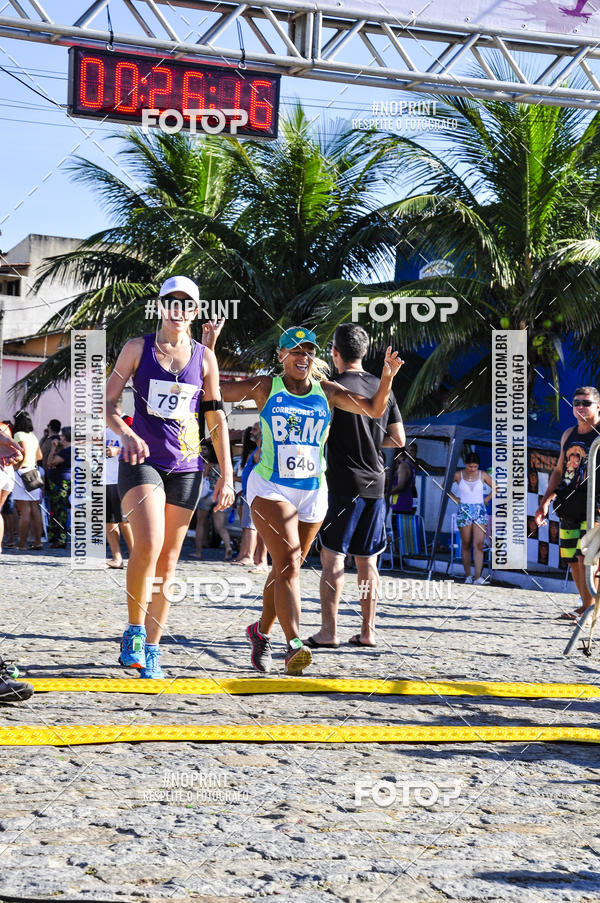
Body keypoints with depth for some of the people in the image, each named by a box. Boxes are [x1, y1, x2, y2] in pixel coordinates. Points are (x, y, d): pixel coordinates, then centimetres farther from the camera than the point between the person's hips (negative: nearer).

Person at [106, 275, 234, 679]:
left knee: (169, 557, 3)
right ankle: (134, 630, -4)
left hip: (186, 466, 3)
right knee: (148, 544, -23)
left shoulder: (204, 357, 8)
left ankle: (152, 649, 12)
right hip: (142, 461, -2)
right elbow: (108, 403, 2)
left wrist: (227, 475, 5)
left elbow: (217, 419, 11)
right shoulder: (138, 348, 4)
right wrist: (125, 433, -18)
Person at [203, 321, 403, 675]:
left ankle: (262, 632, 34)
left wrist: (387, 378, -12)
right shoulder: (265, 387, 0)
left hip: (313, 492, 4)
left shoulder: (327, 392, 7)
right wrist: (209, 347, -14)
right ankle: (295, 643, -30)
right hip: (270, 487, -4)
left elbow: (374, 410, 4)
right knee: (288, 563, -20)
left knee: (287, 568, 14)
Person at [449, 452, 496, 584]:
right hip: (464, 511, 0)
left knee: (479, 545, -10)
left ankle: (478, 577, -16)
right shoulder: (458, 475, 0)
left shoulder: (483, 475, 1)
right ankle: (467, 576, 12)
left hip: (480, 511, 0)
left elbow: (495, 488, 15)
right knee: (466, 545, 4)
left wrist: (487, 498, 4)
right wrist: (455, 498, 6)